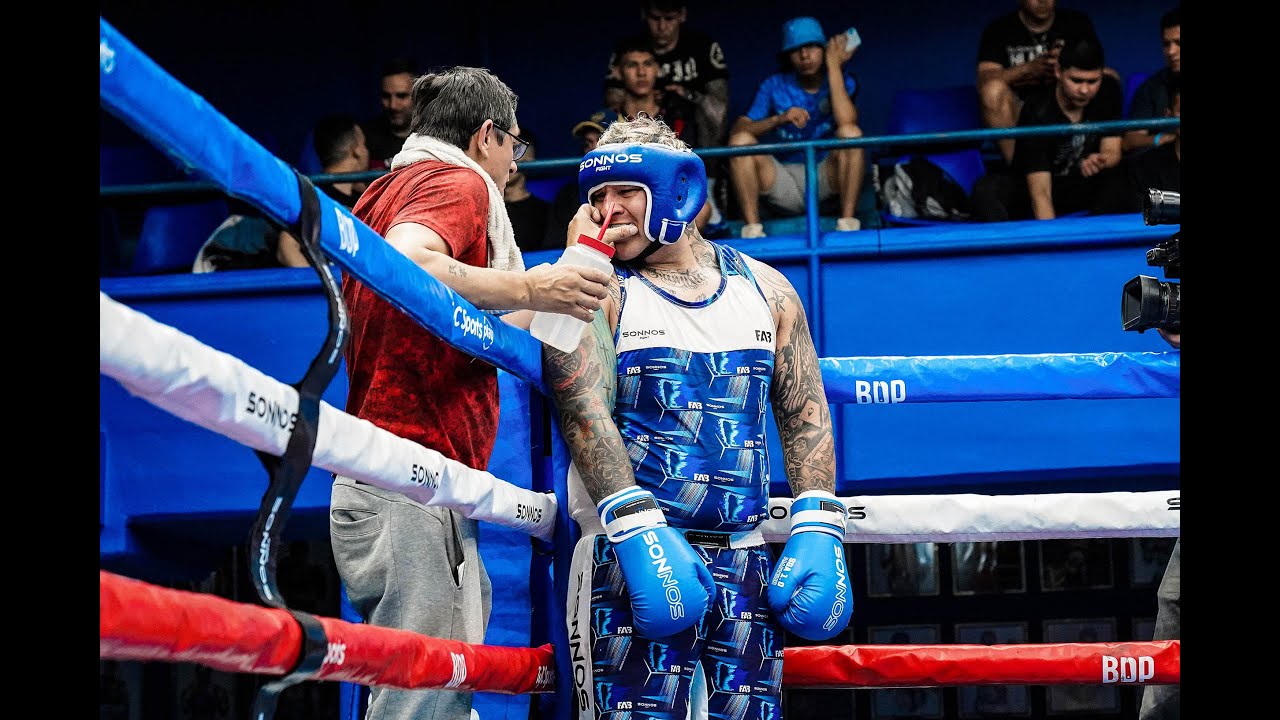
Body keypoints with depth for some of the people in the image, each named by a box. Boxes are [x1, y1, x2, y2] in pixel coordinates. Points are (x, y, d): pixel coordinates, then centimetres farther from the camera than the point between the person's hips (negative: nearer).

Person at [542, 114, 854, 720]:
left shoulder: (765, 290, 13)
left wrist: (818, 532, 1)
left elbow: (805, 417, 13)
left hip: (745, 558, 4)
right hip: (633, 555, -4)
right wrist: (639, 531, -24)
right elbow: (584, 413, -12)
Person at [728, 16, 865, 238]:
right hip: (785, 182, 1)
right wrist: (779, 119, -25)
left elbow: (846, 121, -20)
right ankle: (752, 228, -27)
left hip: (827, 177, -1)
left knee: (850, 132, -28)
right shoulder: (774, 86, 3)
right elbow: (738, 130, -9)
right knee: (741, 140, -22)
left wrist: (834, 66, -15)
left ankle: (847, 223, -29)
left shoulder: (843, 82, 2)